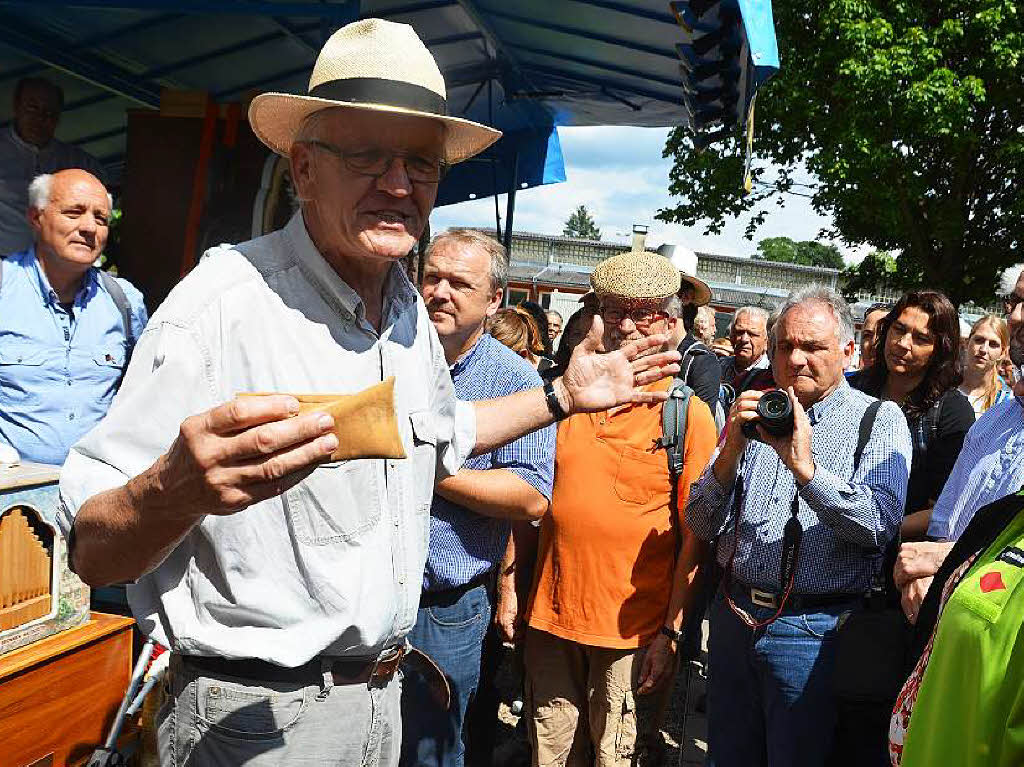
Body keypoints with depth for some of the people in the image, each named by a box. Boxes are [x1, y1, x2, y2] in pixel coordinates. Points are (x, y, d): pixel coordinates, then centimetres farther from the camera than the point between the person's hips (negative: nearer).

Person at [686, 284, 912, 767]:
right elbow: (702, 526, 1)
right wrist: (729, 454, -14)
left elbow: (881, 527, -18)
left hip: (811, 631, -4)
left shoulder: (880, 419, -3)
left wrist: (806, 466, -27)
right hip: (733, 616, 4)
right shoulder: (756, 414, 7)